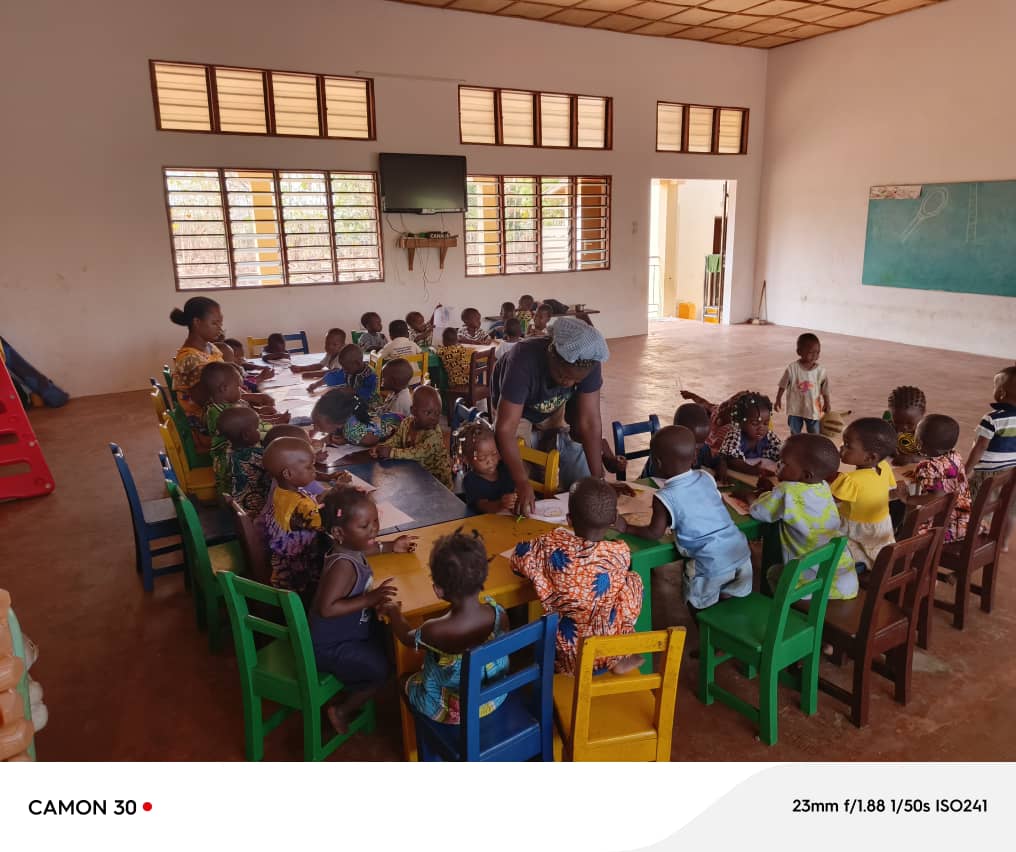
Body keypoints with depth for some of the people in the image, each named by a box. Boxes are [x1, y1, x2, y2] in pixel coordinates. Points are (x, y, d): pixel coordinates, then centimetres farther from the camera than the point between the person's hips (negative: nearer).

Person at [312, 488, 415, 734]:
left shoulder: (347, 547, -5)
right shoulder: (343, 565, -34)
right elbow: (326, 608, -42)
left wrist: (390, 547, 18)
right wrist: (369, 599, -42)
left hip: (348, 631, 10)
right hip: (330, 645, -10)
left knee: (386, 640, 23)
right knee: (381, 669, -12)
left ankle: (350, 697, 33)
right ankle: (341, 711, 12)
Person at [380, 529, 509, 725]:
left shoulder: (435, 631, -34)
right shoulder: (499, 614, -25)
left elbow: (407, 637, -9)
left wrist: (393, 612, 11)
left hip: (450, 711, -3)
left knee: (407, 680, 26)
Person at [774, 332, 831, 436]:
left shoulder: (820, 370, -11)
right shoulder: (792, 369, -15)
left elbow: (824, 389, 0)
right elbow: (783, 385, -4)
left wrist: (827, 404, 4)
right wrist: (778, 400, 1)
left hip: (813, 410, 1)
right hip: (795, 409, -1)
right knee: (795, 435, 15)